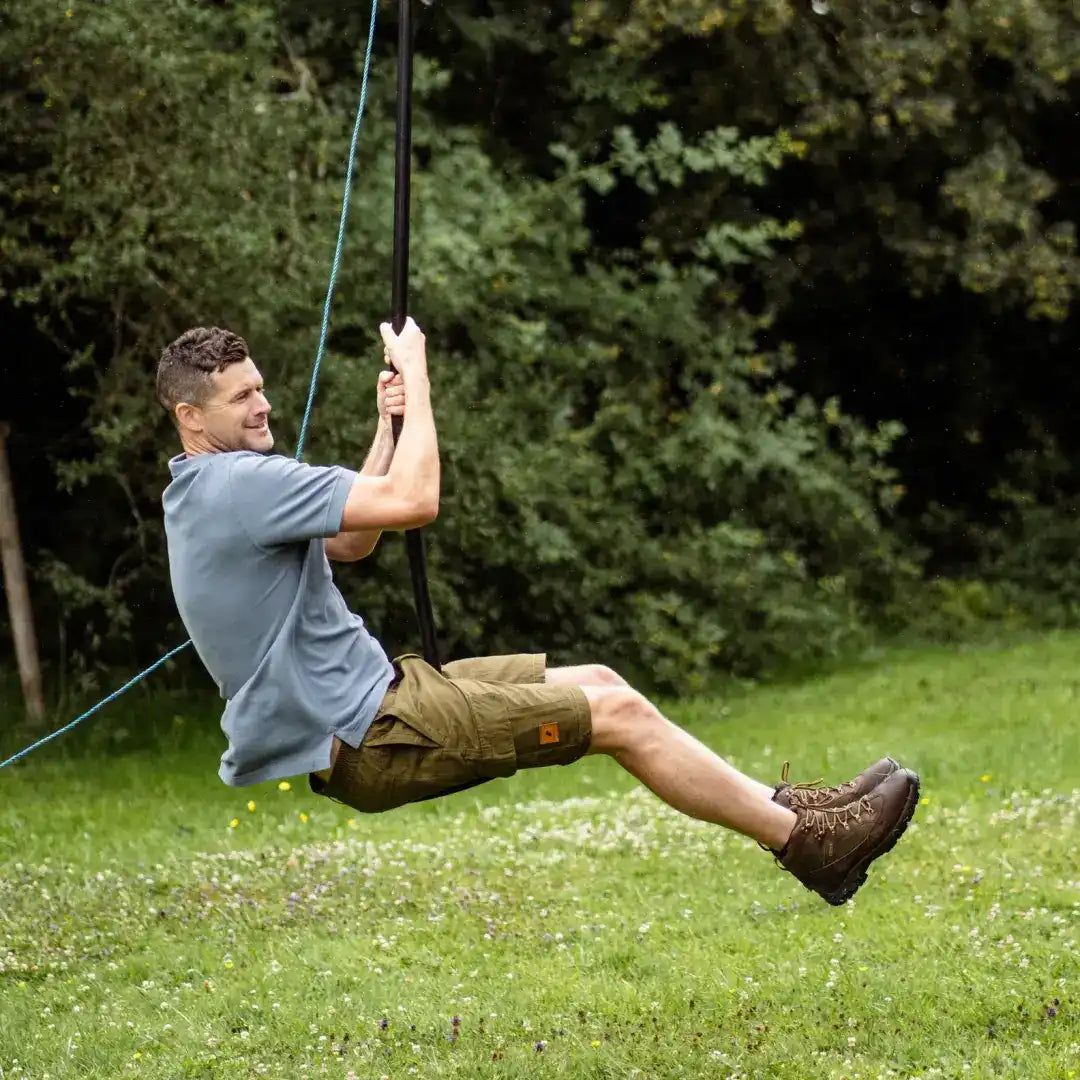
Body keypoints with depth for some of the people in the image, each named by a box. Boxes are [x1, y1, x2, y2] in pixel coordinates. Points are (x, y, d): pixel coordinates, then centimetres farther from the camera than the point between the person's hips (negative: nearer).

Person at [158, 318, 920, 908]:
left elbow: (348, 543, 24)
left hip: (365, 691, 10)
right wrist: (417, 381, -11)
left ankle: (774, 808, 18)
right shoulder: (238, 484, -21)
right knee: (617, 714, -9)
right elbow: (414, 501, -26)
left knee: (596, 683, 12)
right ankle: (807, 840, 0)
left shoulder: (206, 489, 12)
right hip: (363, 738, -10)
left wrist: (386, 429, 12)